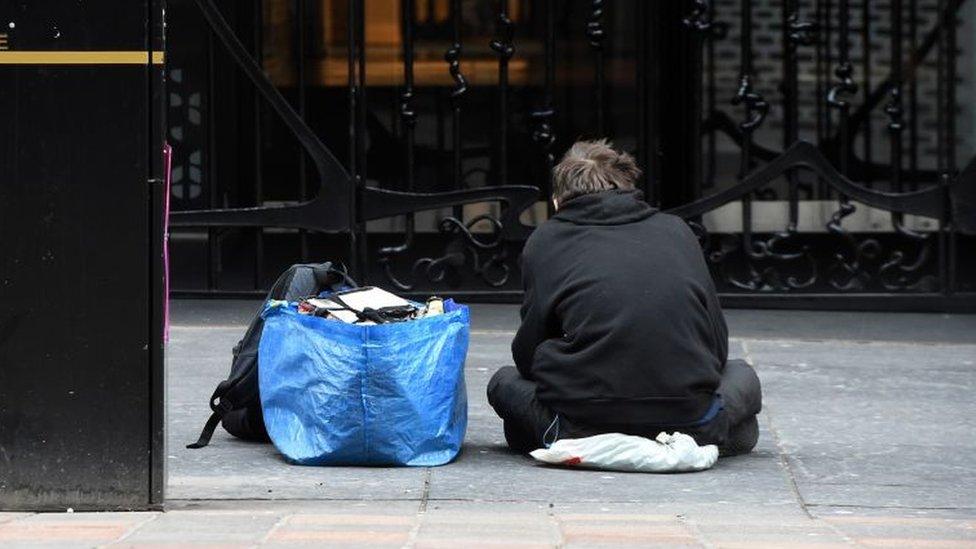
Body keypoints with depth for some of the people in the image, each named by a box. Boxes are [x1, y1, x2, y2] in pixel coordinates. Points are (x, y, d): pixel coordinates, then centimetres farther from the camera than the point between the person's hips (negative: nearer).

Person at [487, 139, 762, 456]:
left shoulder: (546, 240, 10)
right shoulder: (675, 231, 15)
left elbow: (527, 354, 10)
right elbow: (718, 346, 15)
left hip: (583, 428, -1)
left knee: (504, 381, 27)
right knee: (740, 374, 33)